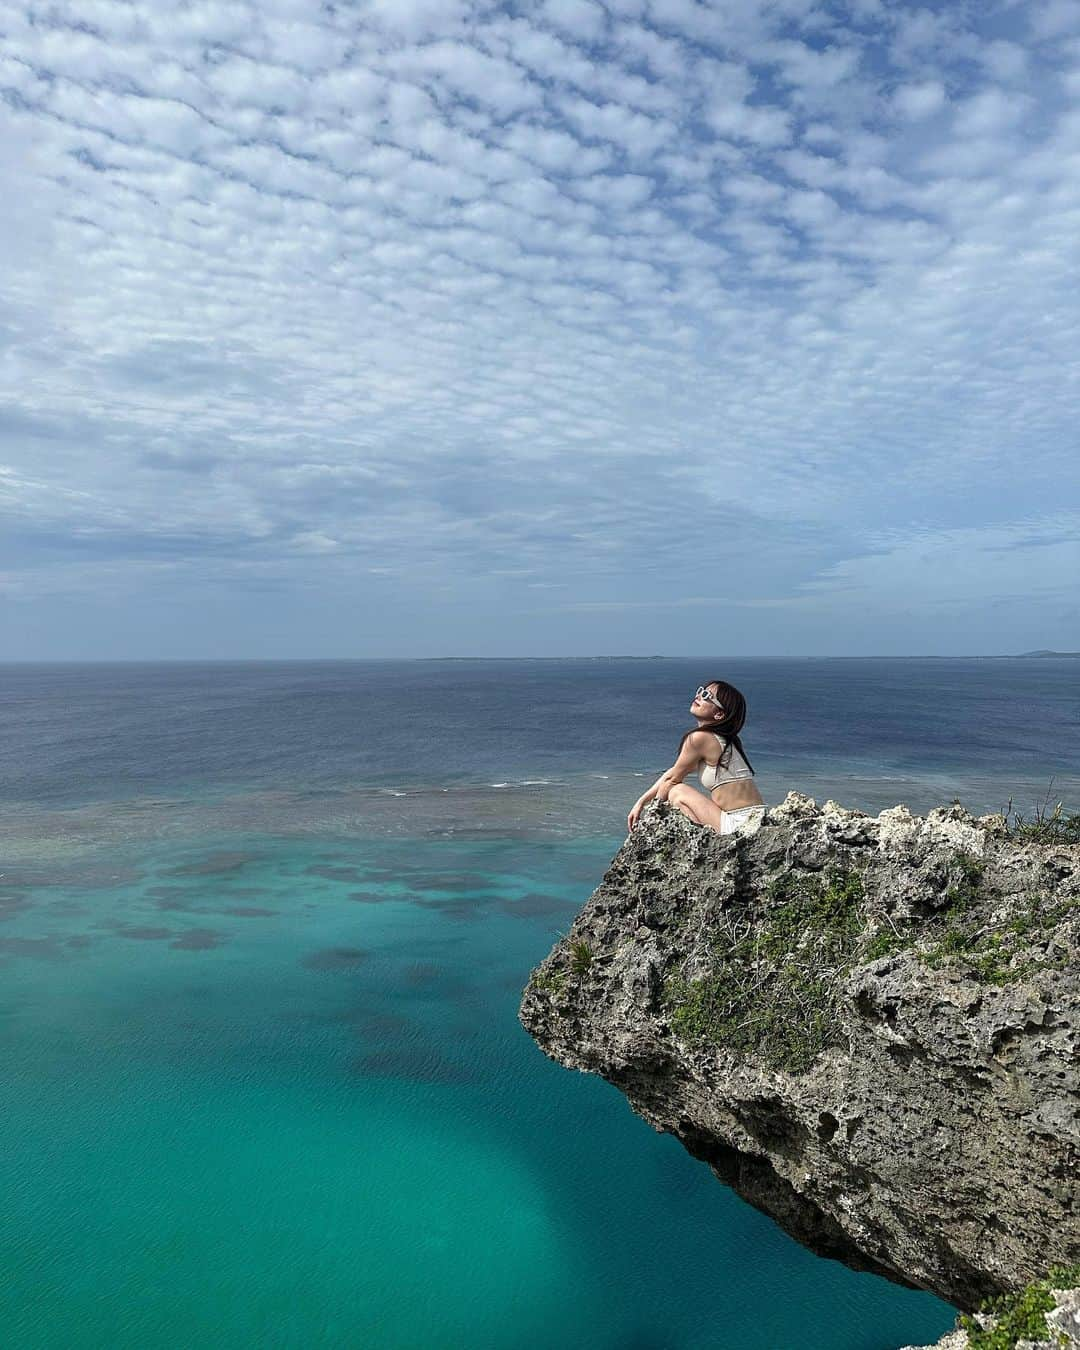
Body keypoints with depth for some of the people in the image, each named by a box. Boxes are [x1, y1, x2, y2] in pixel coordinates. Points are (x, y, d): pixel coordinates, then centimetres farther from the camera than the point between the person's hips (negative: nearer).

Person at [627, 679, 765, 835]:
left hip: (739, 825, -9)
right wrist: (641, 802, 20)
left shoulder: (700, 738, -14)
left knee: (678, 792, -4)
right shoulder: (719, 738, 14)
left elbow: (672, 779, -2)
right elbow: (673, 772, 19)